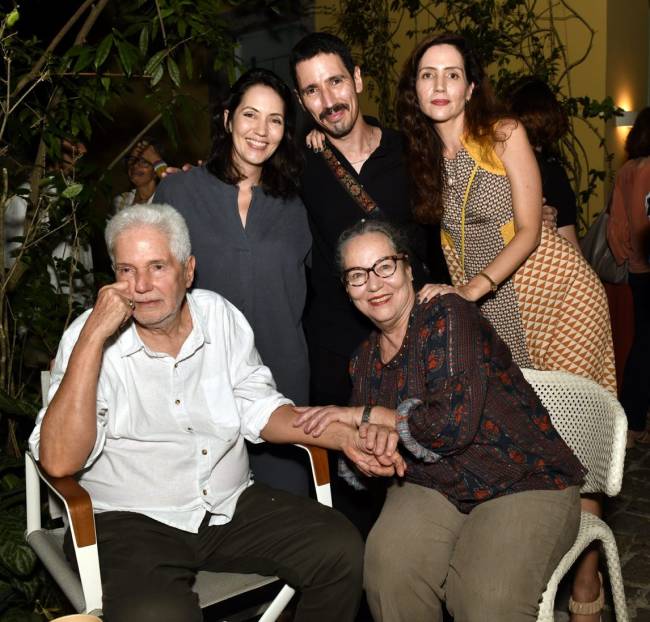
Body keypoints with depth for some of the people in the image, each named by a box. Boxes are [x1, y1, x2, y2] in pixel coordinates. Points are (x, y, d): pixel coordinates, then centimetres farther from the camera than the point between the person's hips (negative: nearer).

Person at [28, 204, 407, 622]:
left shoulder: (220, 315, 2)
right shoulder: (91, 336, -9)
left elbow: (259, 410, 10)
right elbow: (59, 462, -21)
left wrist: (342, 437, -5)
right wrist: (93, 337, -25)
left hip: (233, 505, 4)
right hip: (133, 522, -4)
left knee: (344, 551, -12)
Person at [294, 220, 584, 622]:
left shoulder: (449, 315, -14)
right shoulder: (365, 359, 8)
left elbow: (455, 422, -25)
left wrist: (367, 415, -14)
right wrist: (377, 433, -14)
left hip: (526, 483, -5)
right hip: (432, 488, 5)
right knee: (388, 566, -25)